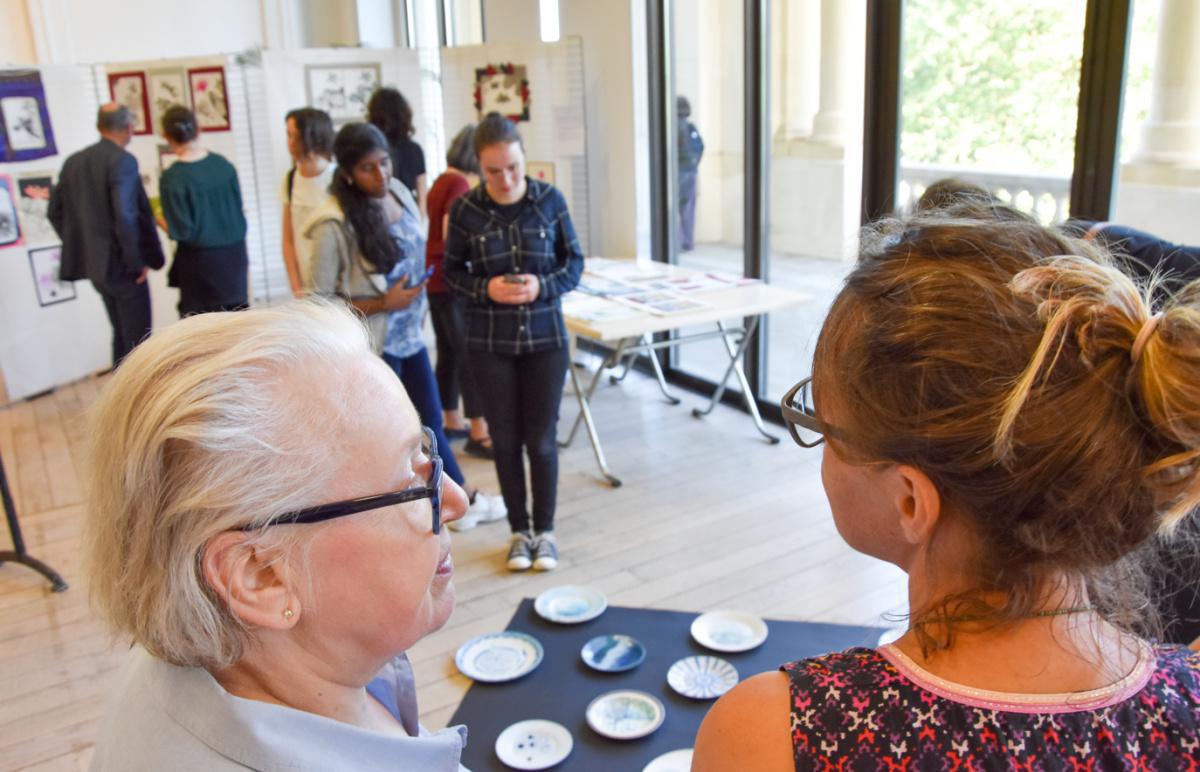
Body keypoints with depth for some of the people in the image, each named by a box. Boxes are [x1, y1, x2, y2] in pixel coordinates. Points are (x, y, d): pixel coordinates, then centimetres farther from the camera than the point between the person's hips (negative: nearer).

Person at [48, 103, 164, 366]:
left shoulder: (73, 162, 7)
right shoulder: (123, 160, -15)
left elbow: (55, 212, 11)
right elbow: (124, 215, -23)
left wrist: (79, 246, 18)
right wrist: (136, 262, -15)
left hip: (93, 263, 8)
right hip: (122, 265, -8)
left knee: (122, 334, 20)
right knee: (137, 339, 1)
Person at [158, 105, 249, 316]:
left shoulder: (172, 179, -15)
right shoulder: (223, 164, -1)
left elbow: (181, 231, -14)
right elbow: (239, 213, 6)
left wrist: (157, 217, 4)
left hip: (200, 261, -4)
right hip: (234, 254, 4)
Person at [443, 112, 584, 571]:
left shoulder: (550, 200, -6)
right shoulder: (466, 210, -6)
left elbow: (574, 262, 1)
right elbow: (452, 272, 3)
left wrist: (543, 286, -18)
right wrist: (485, 288, -17)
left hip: (545, 339, 0)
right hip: (490, 344, 1)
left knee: (541, 439, 6)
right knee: (505, 440, 10)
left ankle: (545, 529, 25)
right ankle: (519, 530, 27)